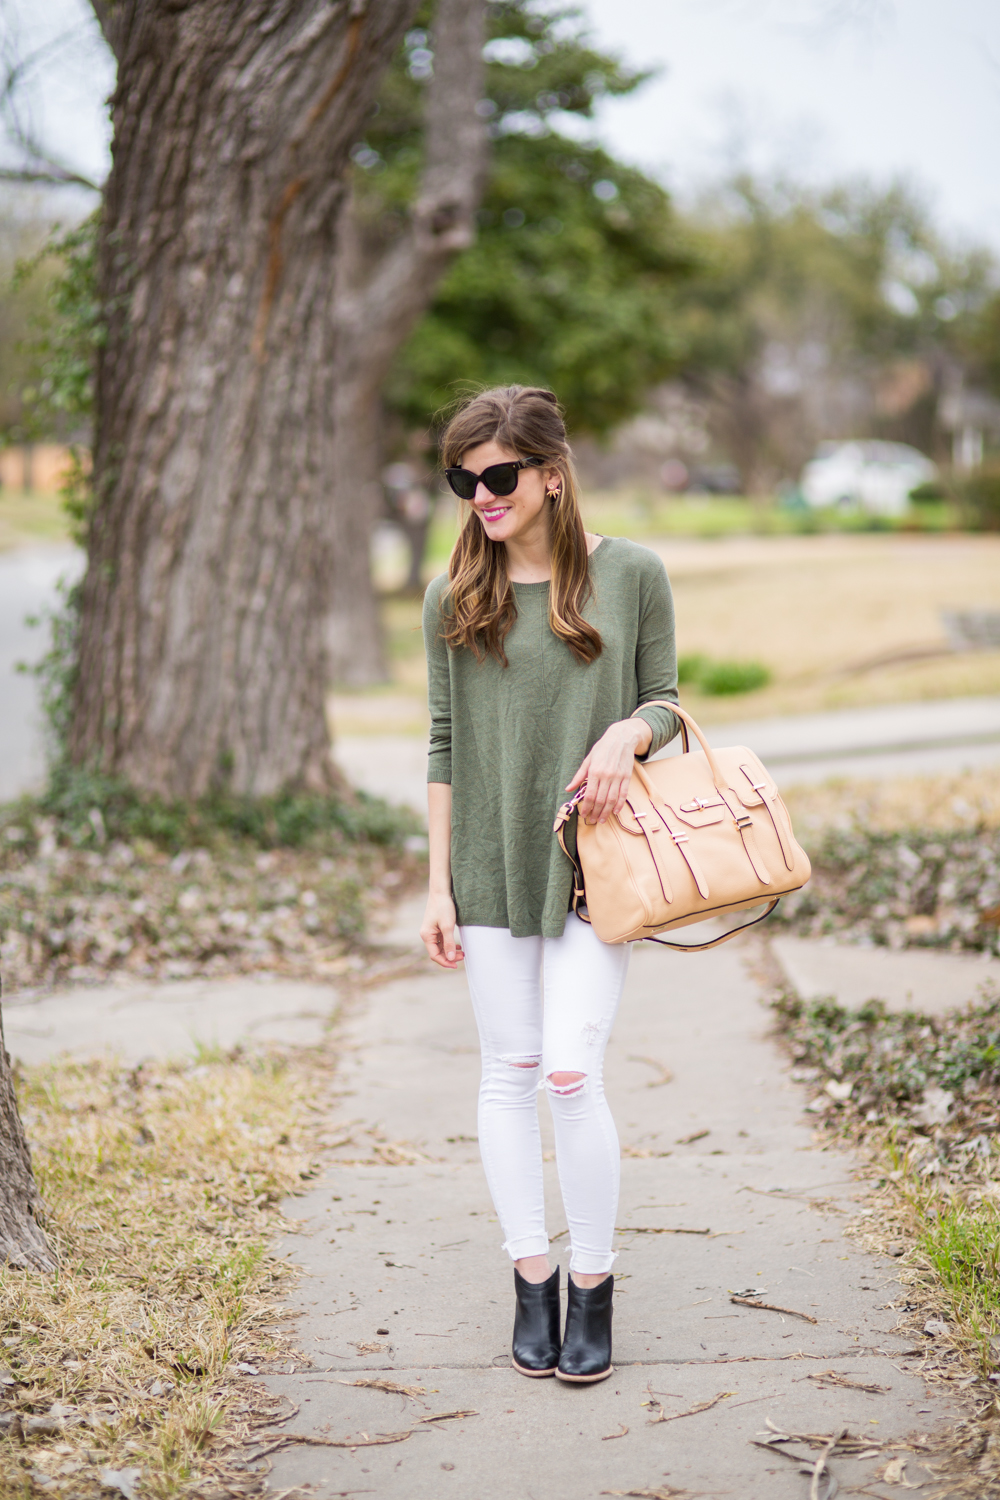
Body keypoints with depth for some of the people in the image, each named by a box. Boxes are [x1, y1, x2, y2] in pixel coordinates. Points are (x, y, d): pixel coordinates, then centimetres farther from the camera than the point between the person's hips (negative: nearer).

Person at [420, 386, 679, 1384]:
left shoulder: (631, 575, -1)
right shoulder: (453, 597, 4)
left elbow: (664, 702, 8)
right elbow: (444, 742, 7)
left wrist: (628, 735, -16)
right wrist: (438, 883, 4)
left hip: (594, 859, -2)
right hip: (491, 861, 2)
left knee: (572, 1070, -9)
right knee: (509, 1071, 6)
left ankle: (593, 1283, 8)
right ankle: (531, 1278, 20)